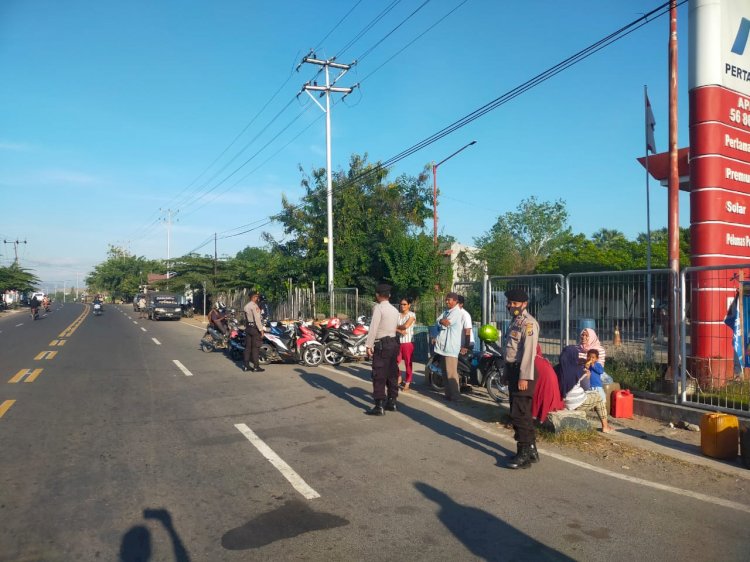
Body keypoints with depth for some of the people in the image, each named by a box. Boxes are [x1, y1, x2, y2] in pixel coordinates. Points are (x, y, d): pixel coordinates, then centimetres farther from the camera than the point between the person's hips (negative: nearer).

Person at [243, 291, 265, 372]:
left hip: (248, 327, 9)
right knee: (255, 348, -4)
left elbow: (246, 317, 16)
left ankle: (245, 365, 12)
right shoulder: (254, 306, -15)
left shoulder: (246, 306, 13)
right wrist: (261, 330, -18)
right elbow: (257, 319, -20)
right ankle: (256, 367, -2)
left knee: (248, 347, 10)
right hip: (255, 328, -9)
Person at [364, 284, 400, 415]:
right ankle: (392, 402, 20)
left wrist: (368, 345, -15)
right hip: (393, 342, 8)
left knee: (379, 376, -5)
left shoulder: (378, 308, -12)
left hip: (382, 344, -8)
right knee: (392, 374, 13)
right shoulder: (394, 310, 13)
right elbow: (395, 327, 11)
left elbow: (373, 328, -17)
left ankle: (379, 406, -6)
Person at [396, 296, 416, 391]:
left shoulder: (412, 315, -1)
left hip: (408, 342, -4)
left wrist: (397, 326, -1)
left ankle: (407, 384, 10)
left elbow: (406, 325, -14)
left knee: (408, 363, 1)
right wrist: (400, 330, -16)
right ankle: (398, 380, 21)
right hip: (398, 341, 4)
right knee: (395, 362, 0)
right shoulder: (397, 314, 9)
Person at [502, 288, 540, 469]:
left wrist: (524, 377, -23)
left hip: (522, 373, -10)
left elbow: (529, 352, -20)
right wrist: (511, 374, 17)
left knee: (519, 414, -7)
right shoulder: (515, 321, 16)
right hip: (513, 370, 10)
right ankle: (531, 450, 27)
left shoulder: (528, 323, -14)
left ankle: (525, 455, 1)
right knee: (521, 413, 16)